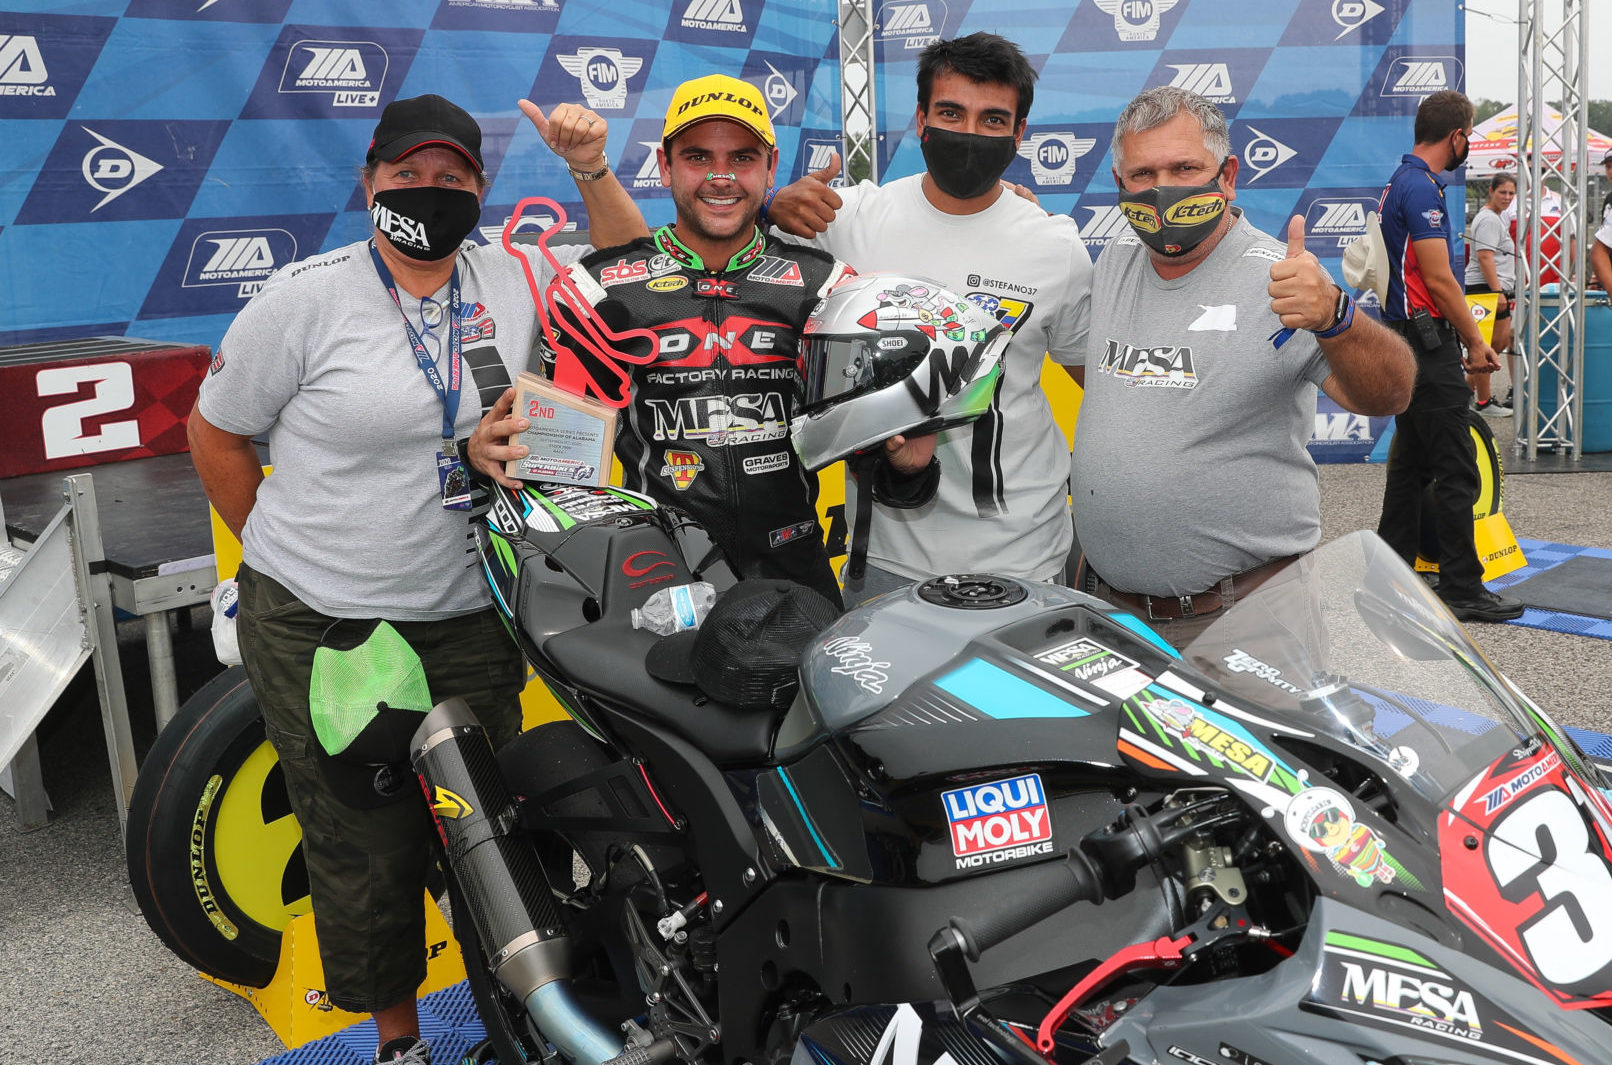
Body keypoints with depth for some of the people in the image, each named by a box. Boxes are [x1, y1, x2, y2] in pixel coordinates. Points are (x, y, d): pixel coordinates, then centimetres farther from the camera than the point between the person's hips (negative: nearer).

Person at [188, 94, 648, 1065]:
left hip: (472, 619, 3)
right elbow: (216, 434, 2)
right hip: (321, 625, -3)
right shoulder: (305, 298, -8)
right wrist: (290, 550, 6)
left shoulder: (508, 281, 3)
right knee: (368, 844, 8)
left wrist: (591, 168, -4)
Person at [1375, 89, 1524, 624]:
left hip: (1405, 337, 11)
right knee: (1457, 470, -6)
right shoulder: (1422, 188, -16)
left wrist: (1461, 338, 21)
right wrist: (1476, 343, -9)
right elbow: (1439, 281, -19)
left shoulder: (1399, 183, 16)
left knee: (1411, 460, 14)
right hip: (1429, 343, -11)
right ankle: (1463, 589, -1)